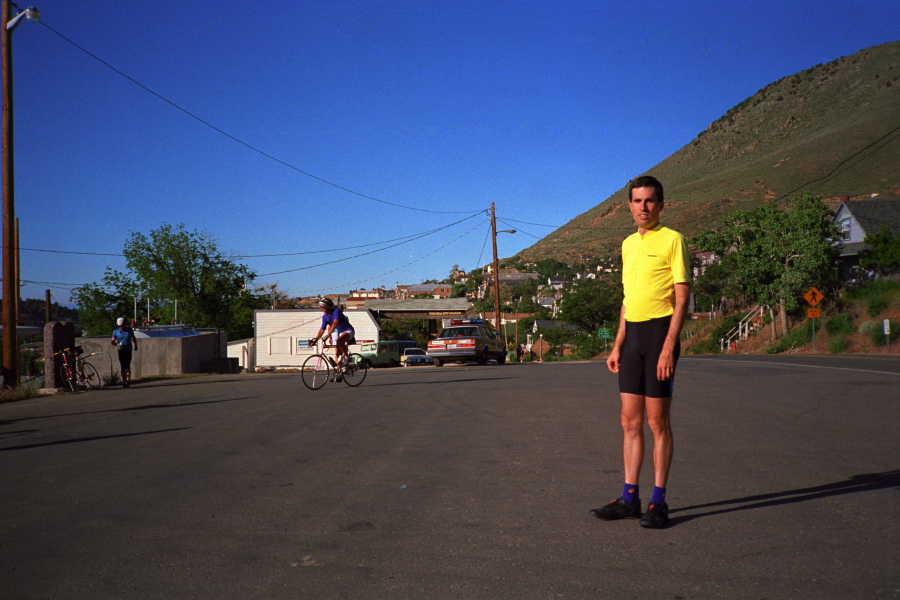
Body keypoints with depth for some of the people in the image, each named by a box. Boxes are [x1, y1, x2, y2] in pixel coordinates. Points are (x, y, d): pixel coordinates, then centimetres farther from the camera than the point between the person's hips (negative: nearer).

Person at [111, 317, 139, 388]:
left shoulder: (129, 330, 2)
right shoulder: (115, 331, 0)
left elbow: (134, 338, 18)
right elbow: (113, 341, -4)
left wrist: (135, 346, 18)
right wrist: (116, 344, -24)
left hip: (128, 350, -1)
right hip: (121, 351, 1)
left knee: (127, 366, -10)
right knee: (122, 366, 1)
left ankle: (128, 380, -4)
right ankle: (124, 380, 8)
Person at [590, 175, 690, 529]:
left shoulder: (672, 239, -5)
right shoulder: (628, 244, 16)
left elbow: (682, 298, -10)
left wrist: (669, 347, -18)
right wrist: (617, 345, 16)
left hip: (660, 332, -7)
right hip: (632, 334, 7)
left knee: (657, 421, 0)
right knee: (630, 421, 8)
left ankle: (658, 502, 11)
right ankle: (630, 498, 17)